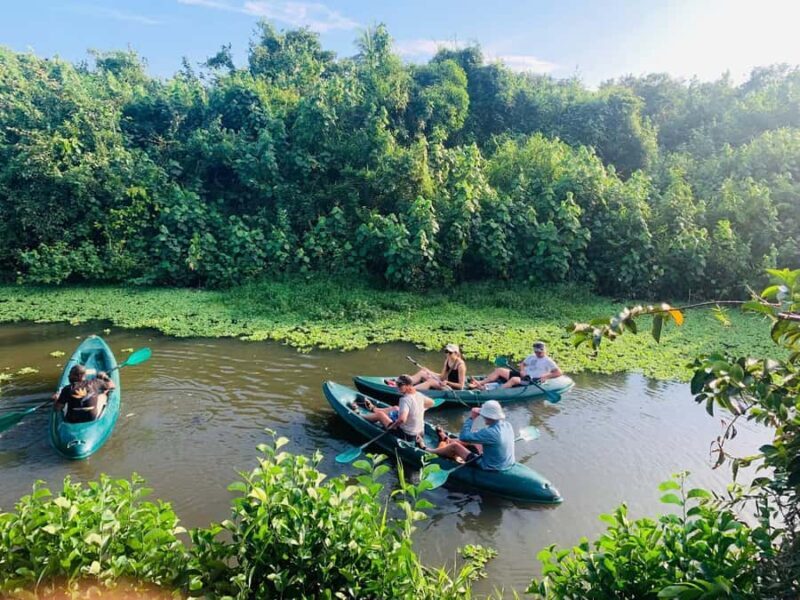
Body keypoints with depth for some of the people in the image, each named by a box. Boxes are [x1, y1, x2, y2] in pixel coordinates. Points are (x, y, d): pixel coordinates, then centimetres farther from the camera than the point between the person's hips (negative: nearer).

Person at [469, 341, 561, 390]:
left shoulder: (548, 361, 2)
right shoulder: (531, 357, 23)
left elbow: (559, 373, -5)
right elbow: (522, 364, 31)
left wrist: (546, 377, -17)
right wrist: (522, 370, 8)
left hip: (531, 381, -8)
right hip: (522, 375, 8)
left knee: (514, 379, -38)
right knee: (499, 370, -8)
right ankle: (480, 383, -21)